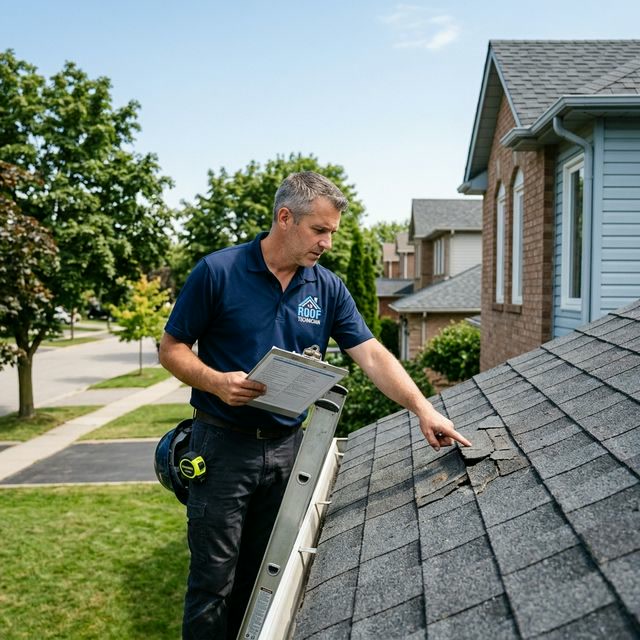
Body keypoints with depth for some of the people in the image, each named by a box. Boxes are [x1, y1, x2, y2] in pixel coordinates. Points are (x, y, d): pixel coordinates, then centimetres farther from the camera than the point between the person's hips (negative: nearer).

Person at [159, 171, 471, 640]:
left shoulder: (329, 288, 2)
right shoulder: (217, 273, -10)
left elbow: (371, 355, -2)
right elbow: (172, 348, -4)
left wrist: (422, 408, -13)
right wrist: (217, 382, -22)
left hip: (287, 447, 4)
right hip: (224, 445, -4)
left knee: (264, 579, 16)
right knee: (214, 580, 4)